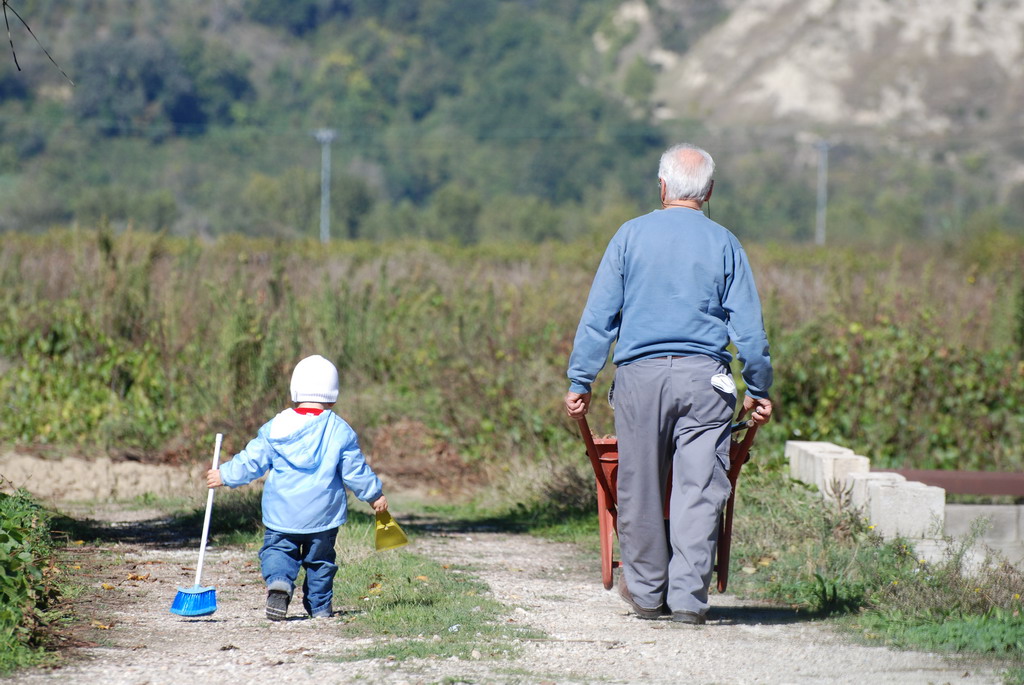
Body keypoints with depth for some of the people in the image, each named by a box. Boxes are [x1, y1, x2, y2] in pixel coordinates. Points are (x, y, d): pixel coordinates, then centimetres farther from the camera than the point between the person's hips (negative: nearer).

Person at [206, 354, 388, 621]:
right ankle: (320, 606, 18)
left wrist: (225, 475, 17)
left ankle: (278, 582, -22)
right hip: (323, 514, 1)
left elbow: (252, 461, 3)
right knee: (320, 559, 15)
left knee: (277, 549, 6)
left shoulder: (275, 428, -2)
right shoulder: (340, 431, -4)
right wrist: (375, 495, 14)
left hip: (282, 512, 0)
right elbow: (355, 472, 0)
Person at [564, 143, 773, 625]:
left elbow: (598, 315, 2)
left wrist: (580, 382, 5)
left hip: (640, 373, 0)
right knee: (699, 490, 0)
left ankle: (647, 591, 19)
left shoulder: (631, 236, 4)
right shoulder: (724, 244, 4)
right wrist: (759, 390, 14)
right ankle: (688, 597, -4)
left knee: (641, 491, 10)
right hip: (704, 377, 0)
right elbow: (748, 327, 5)